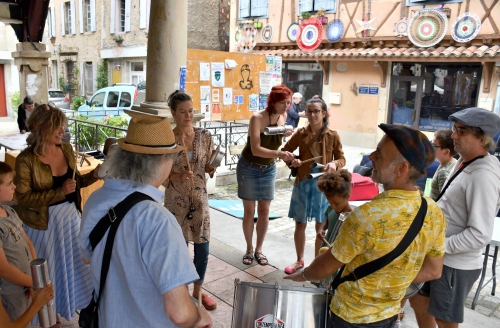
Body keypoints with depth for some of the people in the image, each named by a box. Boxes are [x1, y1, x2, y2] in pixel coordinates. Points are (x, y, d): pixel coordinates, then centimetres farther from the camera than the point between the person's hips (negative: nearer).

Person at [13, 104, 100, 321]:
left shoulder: (67, 149, -2)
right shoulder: (26, 159, -19)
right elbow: (24, 198, -19)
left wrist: (93, 175, -10)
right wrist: (60, 192, -28)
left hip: (70, 215, 5)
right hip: (43, 221, -5)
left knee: (73, 261, 20)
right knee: (47, 269, 13)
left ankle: (73, 302, 44)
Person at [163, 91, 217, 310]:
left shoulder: (204, 136, -3)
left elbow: (209, 167, 5)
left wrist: (211, 168, -17)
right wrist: (177, 176, -24)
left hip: (200, 198, 3)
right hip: (176, 200, -2)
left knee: (202, 248, 9)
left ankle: (198, 289, 32)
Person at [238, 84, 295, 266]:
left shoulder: (283, 116, -5)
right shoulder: (257, 118, -23)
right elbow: (255, 149, -32)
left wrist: (284, 134, -10)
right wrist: (279, 154, -46)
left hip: (268, 169, 5)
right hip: (249, 168, -5)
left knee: (264, 211, 6)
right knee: (249, 211, 5)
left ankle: (259, 249, 21)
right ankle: (249, 248, 21)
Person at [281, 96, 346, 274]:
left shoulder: (333, 136, -5)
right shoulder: (300, 134, -1)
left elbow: (342, 159, 1)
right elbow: (285, 151, 8)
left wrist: (335, 164, -21)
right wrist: (292, 160, -13)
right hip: (302, 183, 2)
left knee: (321, 227, 9)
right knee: (300, 224, 12)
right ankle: (299, 260, 31)